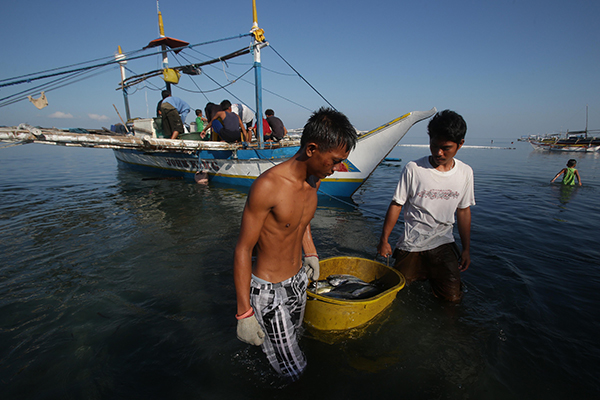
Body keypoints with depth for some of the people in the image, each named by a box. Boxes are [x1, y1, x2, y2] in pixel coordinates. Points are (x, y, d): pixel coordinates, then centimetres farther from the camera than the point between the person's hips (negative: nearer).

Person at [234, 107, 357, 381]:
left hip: (299, 280, 7)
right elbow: (243, 250, -22)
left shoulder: (314, 179, -4)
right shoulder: (268, 186, -29)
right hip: (269, 289, -7)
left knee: (292, 345, 24)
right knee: (294, 372, 4)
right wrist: (244, 313, -18)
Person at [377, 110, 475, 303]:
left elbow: (464, 210, 9)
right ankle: (420, 273, 34)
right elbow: (396, 205, -7)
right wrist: (384, 240, -6)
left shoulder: (465, 172, 0)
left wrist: (466, 249, 9)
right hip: (411, 244, -2)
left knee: (452, 297, -3)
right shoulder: (413, 169, -13)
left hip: (443, 243, 3)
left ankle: (432, 276, 27)